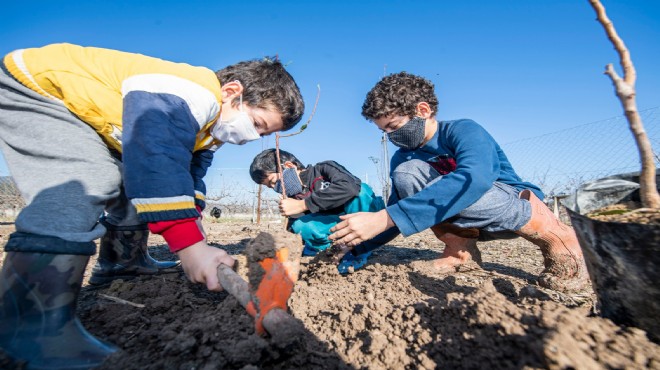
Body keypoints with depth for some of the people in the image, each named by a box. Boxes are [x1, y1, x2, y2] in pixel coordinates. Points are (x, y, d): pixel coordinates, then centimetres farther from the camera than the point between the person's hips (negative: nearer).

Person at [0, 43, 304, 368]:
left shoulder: (210, 125, -1)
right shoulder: (181, 98, -33)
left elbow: (187, 176, 3)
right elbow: (157, 163, -44)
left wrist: (194, 241, -4)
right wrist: (190, 245, -44)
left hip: (82, 113, 9)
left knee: (137, 182, 10)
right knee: (88, 184, -28)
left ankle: (121, 262, 29)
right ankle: (34, 325, -25)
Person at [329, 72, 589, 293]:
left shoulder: (463, 130, -22)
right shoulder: (401, 159, -4)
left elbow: (474, 179, -44)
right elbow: (394, 217, -1)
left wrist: (385, 218, -50)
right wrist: (354, 245, -16)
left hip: (516, 206, -4)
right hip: (467, 224, 4)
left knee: (450, 192, -37)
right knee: (405, 173, -21)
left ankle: (549, 232, -13)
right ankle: (459, 250, -8)